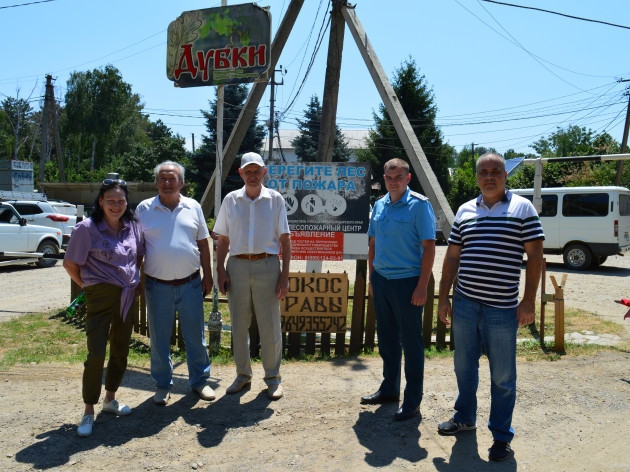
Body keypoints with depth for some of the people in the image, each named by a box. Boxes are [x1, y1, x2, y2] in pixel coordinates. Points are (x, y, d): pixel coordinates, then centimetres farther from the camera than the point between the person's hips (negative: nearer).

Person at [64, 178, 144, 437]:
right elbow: (71, 264, -3)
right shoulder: (87, 228, -10)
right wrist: (89, 287, 2)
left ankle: (110, 398, 33)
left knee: (121, 350, 14)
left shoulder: (132, 227, 3)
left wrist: (131, 279, 10)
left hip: (126, 297, 5)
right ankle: (88, 411, 10)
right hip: (100, 297, -5)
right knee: (96, 354, -7)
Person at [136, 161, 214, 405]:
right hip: (158, 286, -1)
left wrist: (207, 275, 6)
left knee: (196, 336, 9)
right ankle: (163, 385, 26)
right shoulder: (144, 209, 2)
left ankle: (199, 380, 26)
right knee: (159, 339, 9)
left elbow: (203, 244, 11)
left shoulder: (193, 207, 6)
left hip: (190, 284, 1)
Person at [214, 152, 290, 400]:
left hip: (267, 266, -2)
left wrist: (285, 275, -4)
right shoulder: (231, 200, 8)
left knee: (270, 326, 3)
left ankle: (273, 377, 19)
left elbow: (285, 240, 2)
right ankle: (243, 374, 26)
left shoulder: (275, 199, 3)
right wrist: (220, 270, 2)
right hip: (237, 267, 2)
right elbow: (223, 240, 12)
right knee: (239, 325, 10)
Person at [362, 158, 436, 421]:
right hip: (381, 279, 6)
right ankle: (389, 388, 31)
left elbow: (429, 246, -12)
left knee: (411, 342, 2)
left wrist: (422, 286, -17)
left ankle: (412, 400, 14)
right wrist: (372, 278, 14)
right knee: (387, 338, 16)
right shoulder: (379, 205, 10)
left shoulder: (419, 205, -9)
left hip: (407, 281, -6)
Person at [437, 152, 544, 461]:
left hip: (502, 308, -4)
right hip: (464, 304, 4)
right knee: (464, 367, 18)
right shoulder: (465, 210, 10)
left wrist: (528, 301, -10)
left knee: (503, 377, 7)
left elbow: (535, 255, -4)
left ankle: (501, 436, 23)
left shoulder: (522, 208, -1)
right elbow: (452, 256, 13)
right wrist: (444, 297, 9)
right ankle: (465, 417, 38)